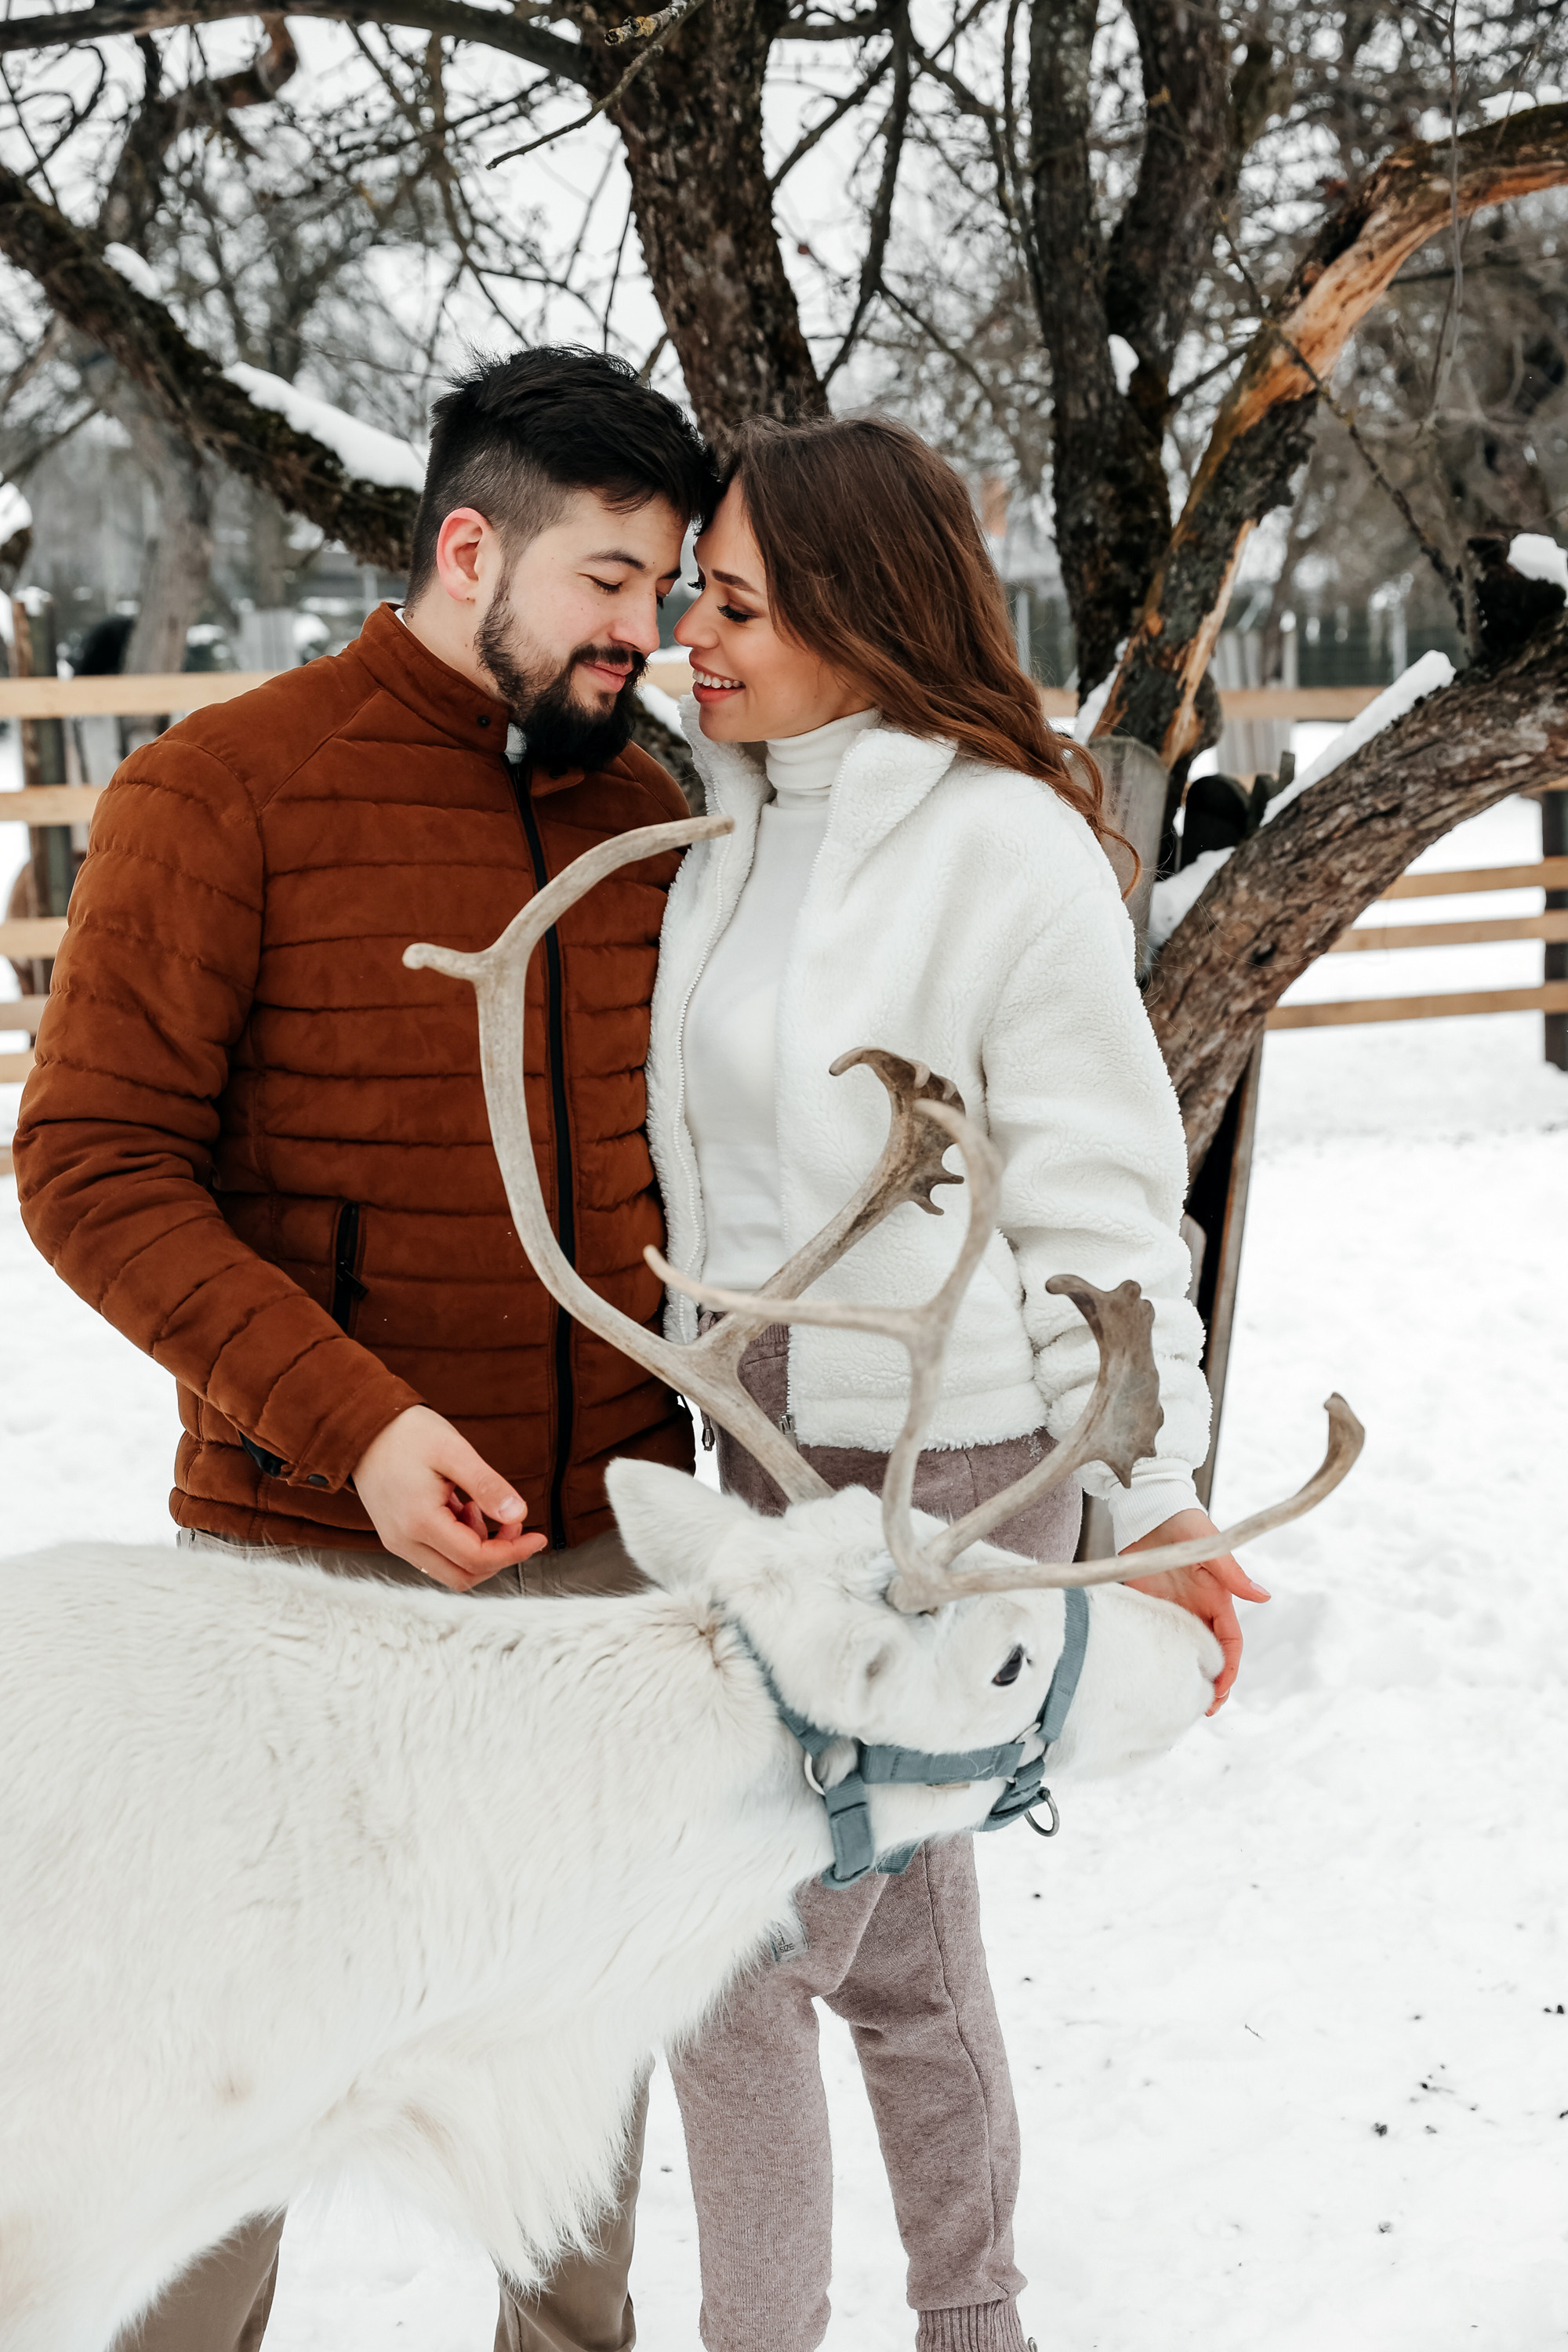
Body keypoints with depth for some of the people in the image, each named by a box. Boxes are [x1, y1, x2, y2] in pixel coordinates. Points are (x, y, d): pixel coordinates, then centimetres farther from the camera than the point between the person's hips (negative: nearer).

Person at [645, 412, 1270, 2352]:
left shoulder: (1008, 847, -15)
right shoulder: (731, 821, 7)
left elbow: (1099, 1193, -12)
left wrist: (1156, 1489, -14)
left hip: (949, 1464, -7)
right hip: (770, 1444, 7)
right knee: (901, 1941, 18)